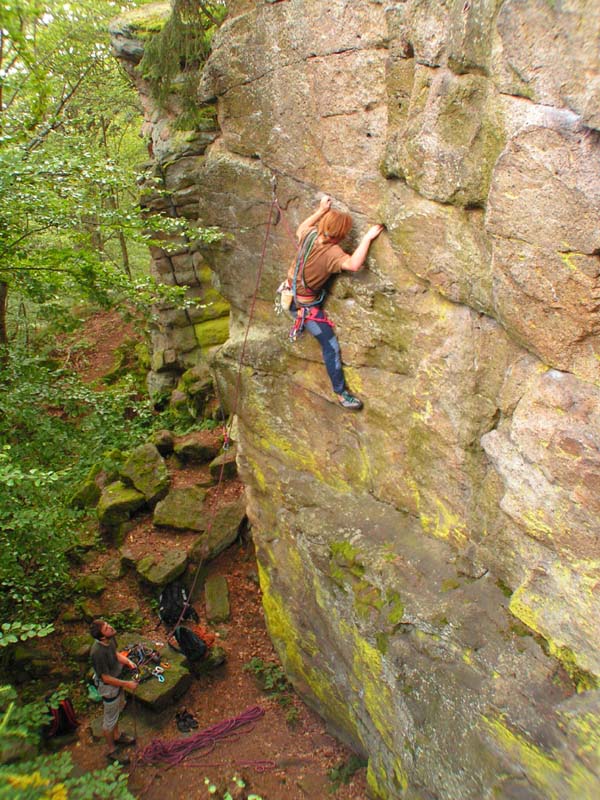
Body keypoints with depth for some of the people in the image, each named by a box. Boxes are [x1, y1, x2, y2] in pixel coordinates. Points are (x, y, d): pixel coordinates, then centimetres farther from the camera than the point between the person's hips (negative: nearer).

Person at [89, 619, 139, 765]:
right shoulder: (98, 652, -39)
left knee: (118, 709, 29)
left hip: (117, 679, 8)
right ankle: (112, 750, 38)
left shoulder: (110, 638, -16)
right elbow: (106, 678, -28)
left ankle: (117, 737, 54)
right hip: (109, 687, -8)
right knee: (110, 719, 15)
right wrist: (127, 684, -21)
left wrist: (128, 661, -10)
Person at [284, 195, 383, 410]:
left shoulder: (309, 234, -8)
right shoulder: (332, 253, -30)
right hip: (306, 305, -7)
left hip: (291, 291, 8)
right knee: (330, 345, -3)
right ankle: (341, 392, 3)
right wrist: (367, 237, -38)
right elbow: (354, 265, -48)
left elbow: (301, 227, 17)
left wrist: (321, 210, 17)